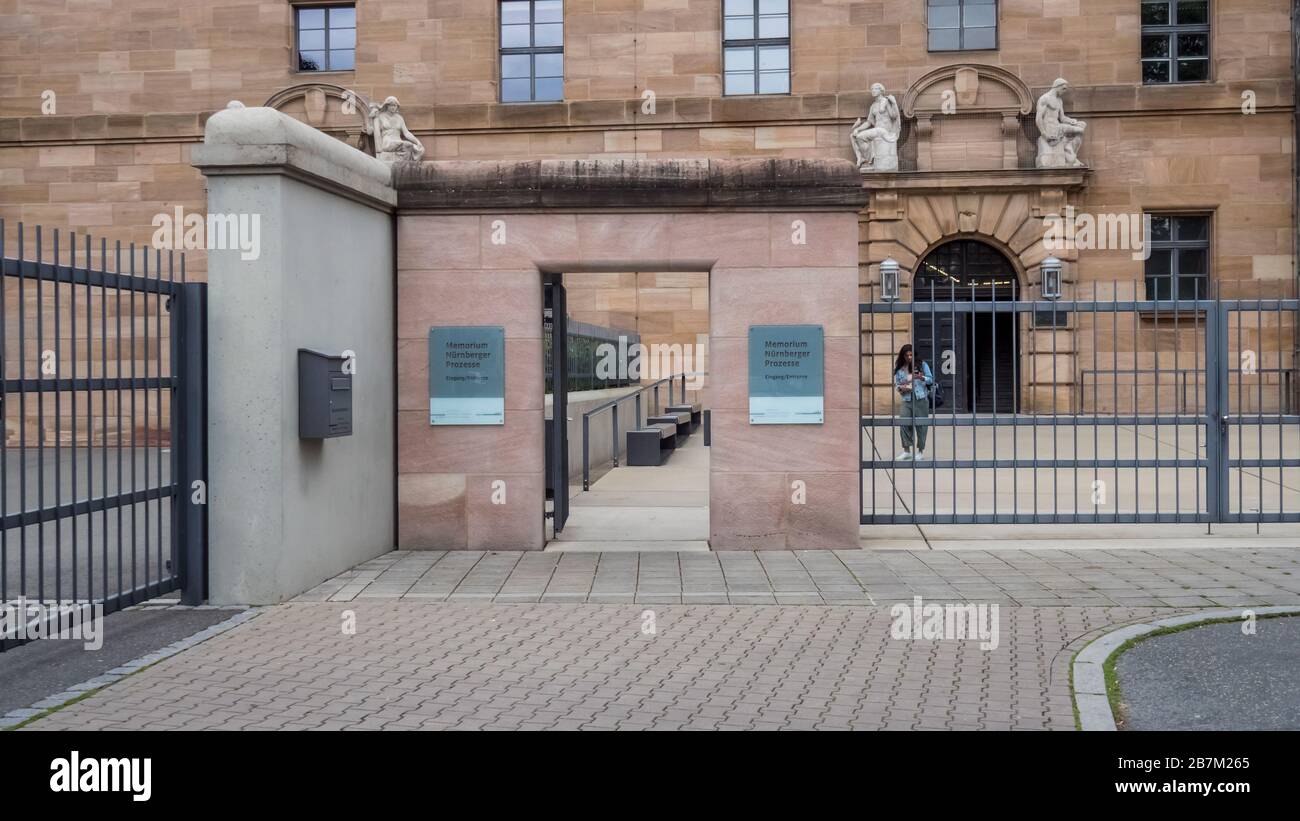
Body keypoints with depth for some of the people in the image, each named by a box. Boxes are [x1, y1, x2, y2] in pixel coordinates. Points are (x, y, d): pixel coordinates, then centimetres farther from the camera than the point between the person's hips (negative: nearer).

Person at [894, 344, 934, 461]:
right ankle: (906, 450, 1)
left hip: (921, 399, -1)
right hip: (906, 400, 1)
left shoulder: (922, 365, 5)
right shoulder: (899, 369, 8)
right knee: (904, 423, -9)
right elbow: (896, 384, 12)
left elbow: (931, 379, 5)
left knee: (921, 425, 1)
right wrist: (901, 388, -10)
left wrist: (922, 378, -15)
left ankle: (921, 451, 12)